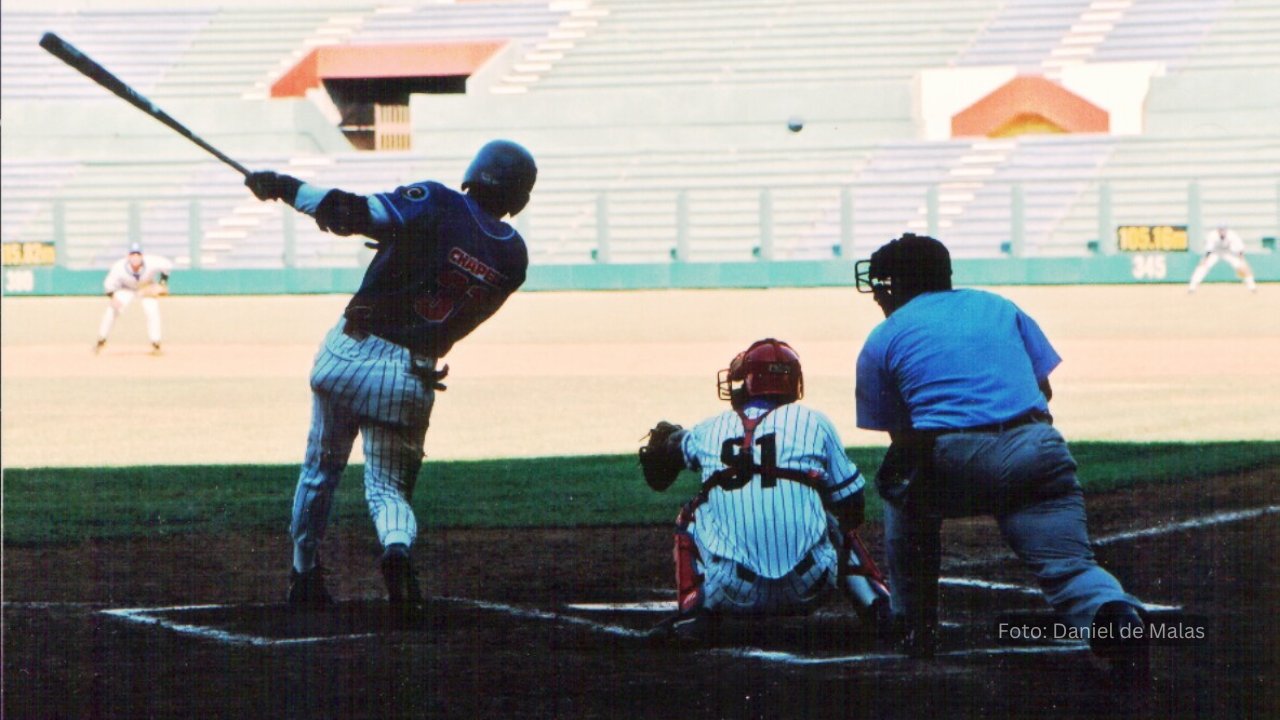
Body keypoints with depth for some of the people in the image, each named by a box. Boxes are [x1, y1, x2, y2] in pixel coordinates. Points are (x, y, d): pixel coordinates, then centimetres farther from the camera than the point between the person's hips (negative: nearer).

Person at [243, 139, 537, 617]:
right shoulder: (513, 256, 3)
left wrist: (286, 188, -10)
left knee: (321, 467, 18)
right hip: (412, 376, 1)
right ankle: (397, 547, -24)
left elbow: (357, 214, -20)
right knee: (388, 485, 9)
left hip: (350, 354, -1)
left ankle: (304, 575, 27)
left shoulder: (436, 205, -8)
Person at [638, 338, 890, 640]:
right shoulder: (813, 423, 8)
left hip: (735, 595, -1)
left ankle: (694, 611, 9)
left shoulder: (708, 431, 11)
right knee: (840, 523, 31)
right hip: (807, 588, 1)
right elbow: (852, 504, 14)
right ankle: (877, 605, 17)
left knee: (690, 518, 26)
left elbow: (657, 475, 32)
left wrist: (662, 439, 56)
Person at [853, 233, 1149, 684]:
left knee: (900, 490, 32)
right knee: (1069, 565, 0)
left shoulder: (883, 339, 17)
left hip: (951, 463, -1)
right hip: (1035, 453, 1)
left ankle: (914, 627, 32)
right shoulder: (999, 307, 25)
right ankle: (1111, 612, -35)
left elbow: (900, 435, 13)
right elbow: (1044, 388, 20)